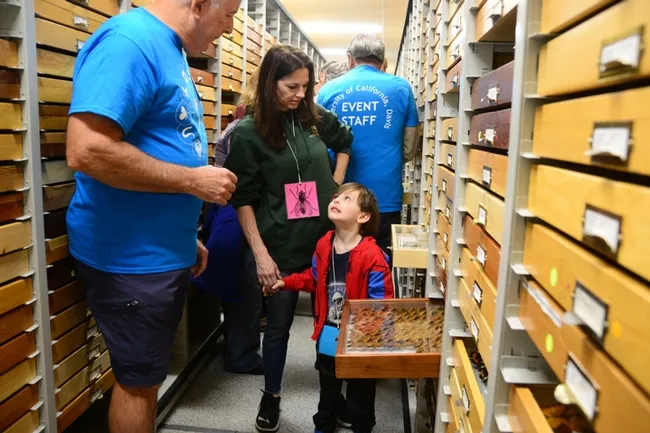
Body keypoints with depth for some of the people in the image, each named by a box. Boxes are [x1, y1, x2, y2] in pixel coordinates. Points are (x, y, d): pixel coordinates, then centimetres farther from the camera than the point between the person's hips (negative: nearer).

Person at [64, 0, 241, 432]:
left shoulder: (169, 49, 11)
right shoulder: (130, 41, -20)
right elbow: (87, 151, -30)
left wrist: (186, 235, 17)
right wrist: (193, 181, -20)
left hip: (165, 252, 9)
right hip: (130, 258, -9)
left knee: (148, 374, 23)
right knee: (138, 380, 10)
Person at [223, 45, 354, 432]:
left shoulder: (316, 118, 1)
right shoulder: (249, 133, -9)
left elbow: (346, 141, 22)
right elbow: (243, 199, -8)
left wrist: (335, 186, 11)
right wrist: (260, 253, -12)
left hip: (325, 239, 3)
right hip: (281, 245, -3)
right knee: (279, 323, 11)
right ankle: (272, 397, 34)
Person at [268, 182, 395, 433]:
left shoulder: (372, 256, -25)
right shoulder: (323, 246, -5)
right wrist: (286, 282, 5)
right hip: (327, 335, 6)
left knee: (360, 392, 18)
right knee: (327, 388, 28)